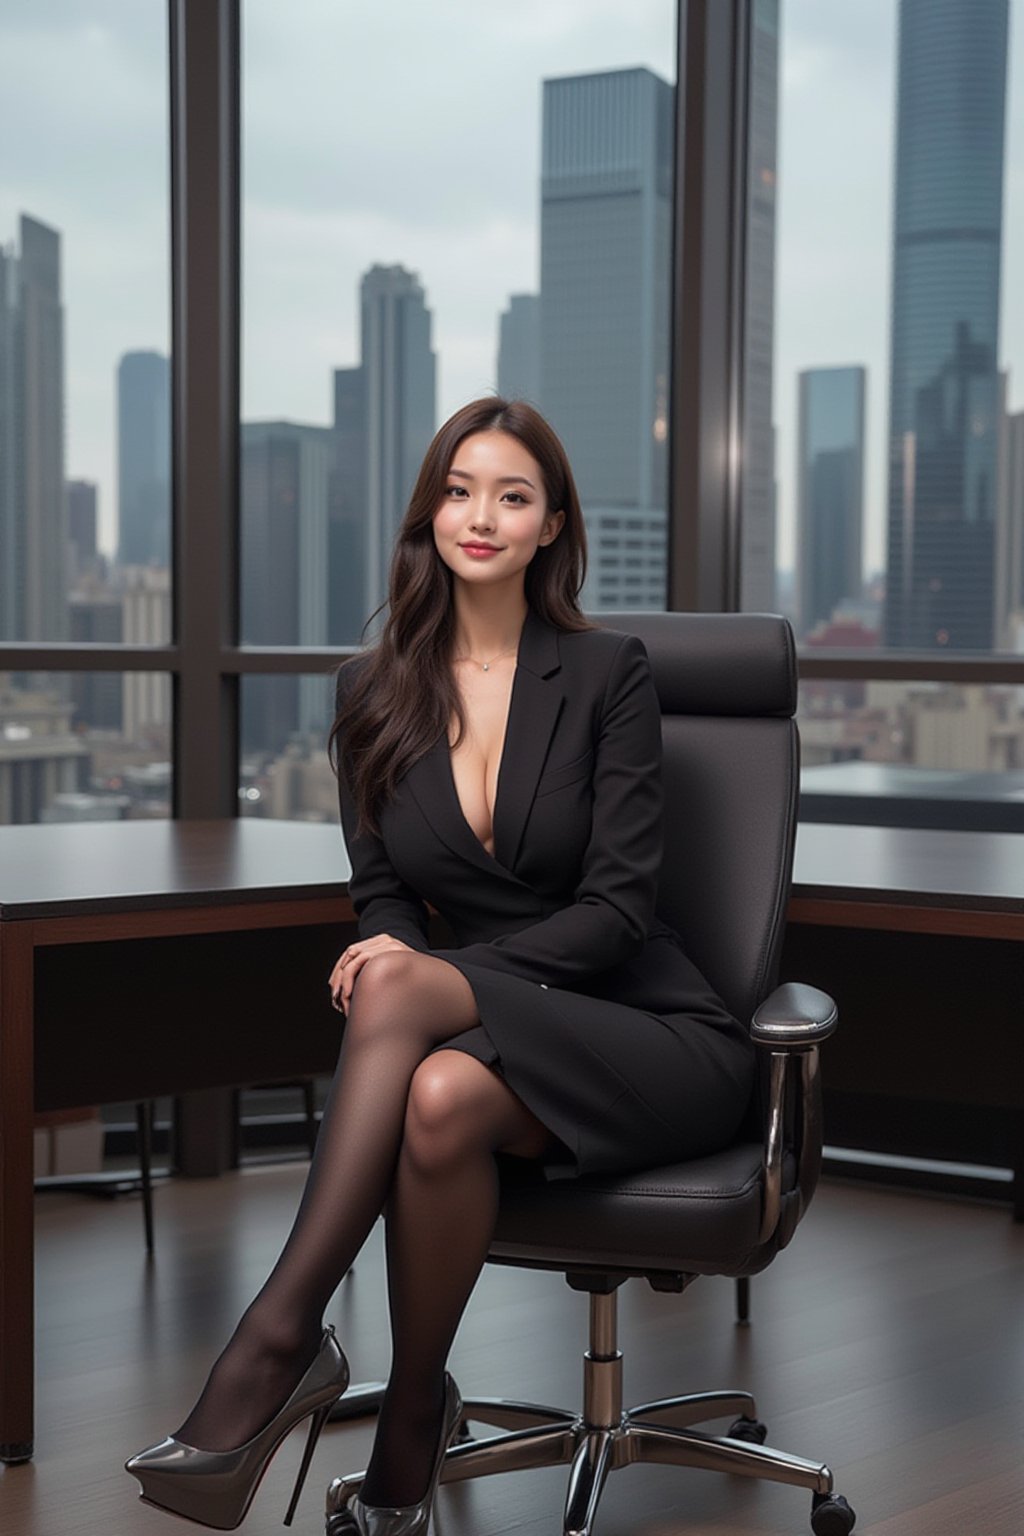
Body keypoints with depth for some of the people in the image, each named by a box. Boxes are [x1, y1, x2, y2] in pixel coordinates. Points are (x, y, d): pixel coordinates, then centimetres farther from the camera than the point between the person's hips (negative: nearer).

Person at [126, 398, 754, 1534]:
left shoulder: (607, 672, -5)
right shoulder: (373, 691, 7)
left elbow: (619, 905, -11)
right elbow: (382, 891, 9)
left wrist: (426, 973, -22)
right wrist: (392, 952, -16)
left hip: (652, 1038, -3)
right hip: (488, 1032, 3)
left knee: (397, 986, -33)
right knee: (435, 1098, -36)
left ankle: (279, 1341, -29)